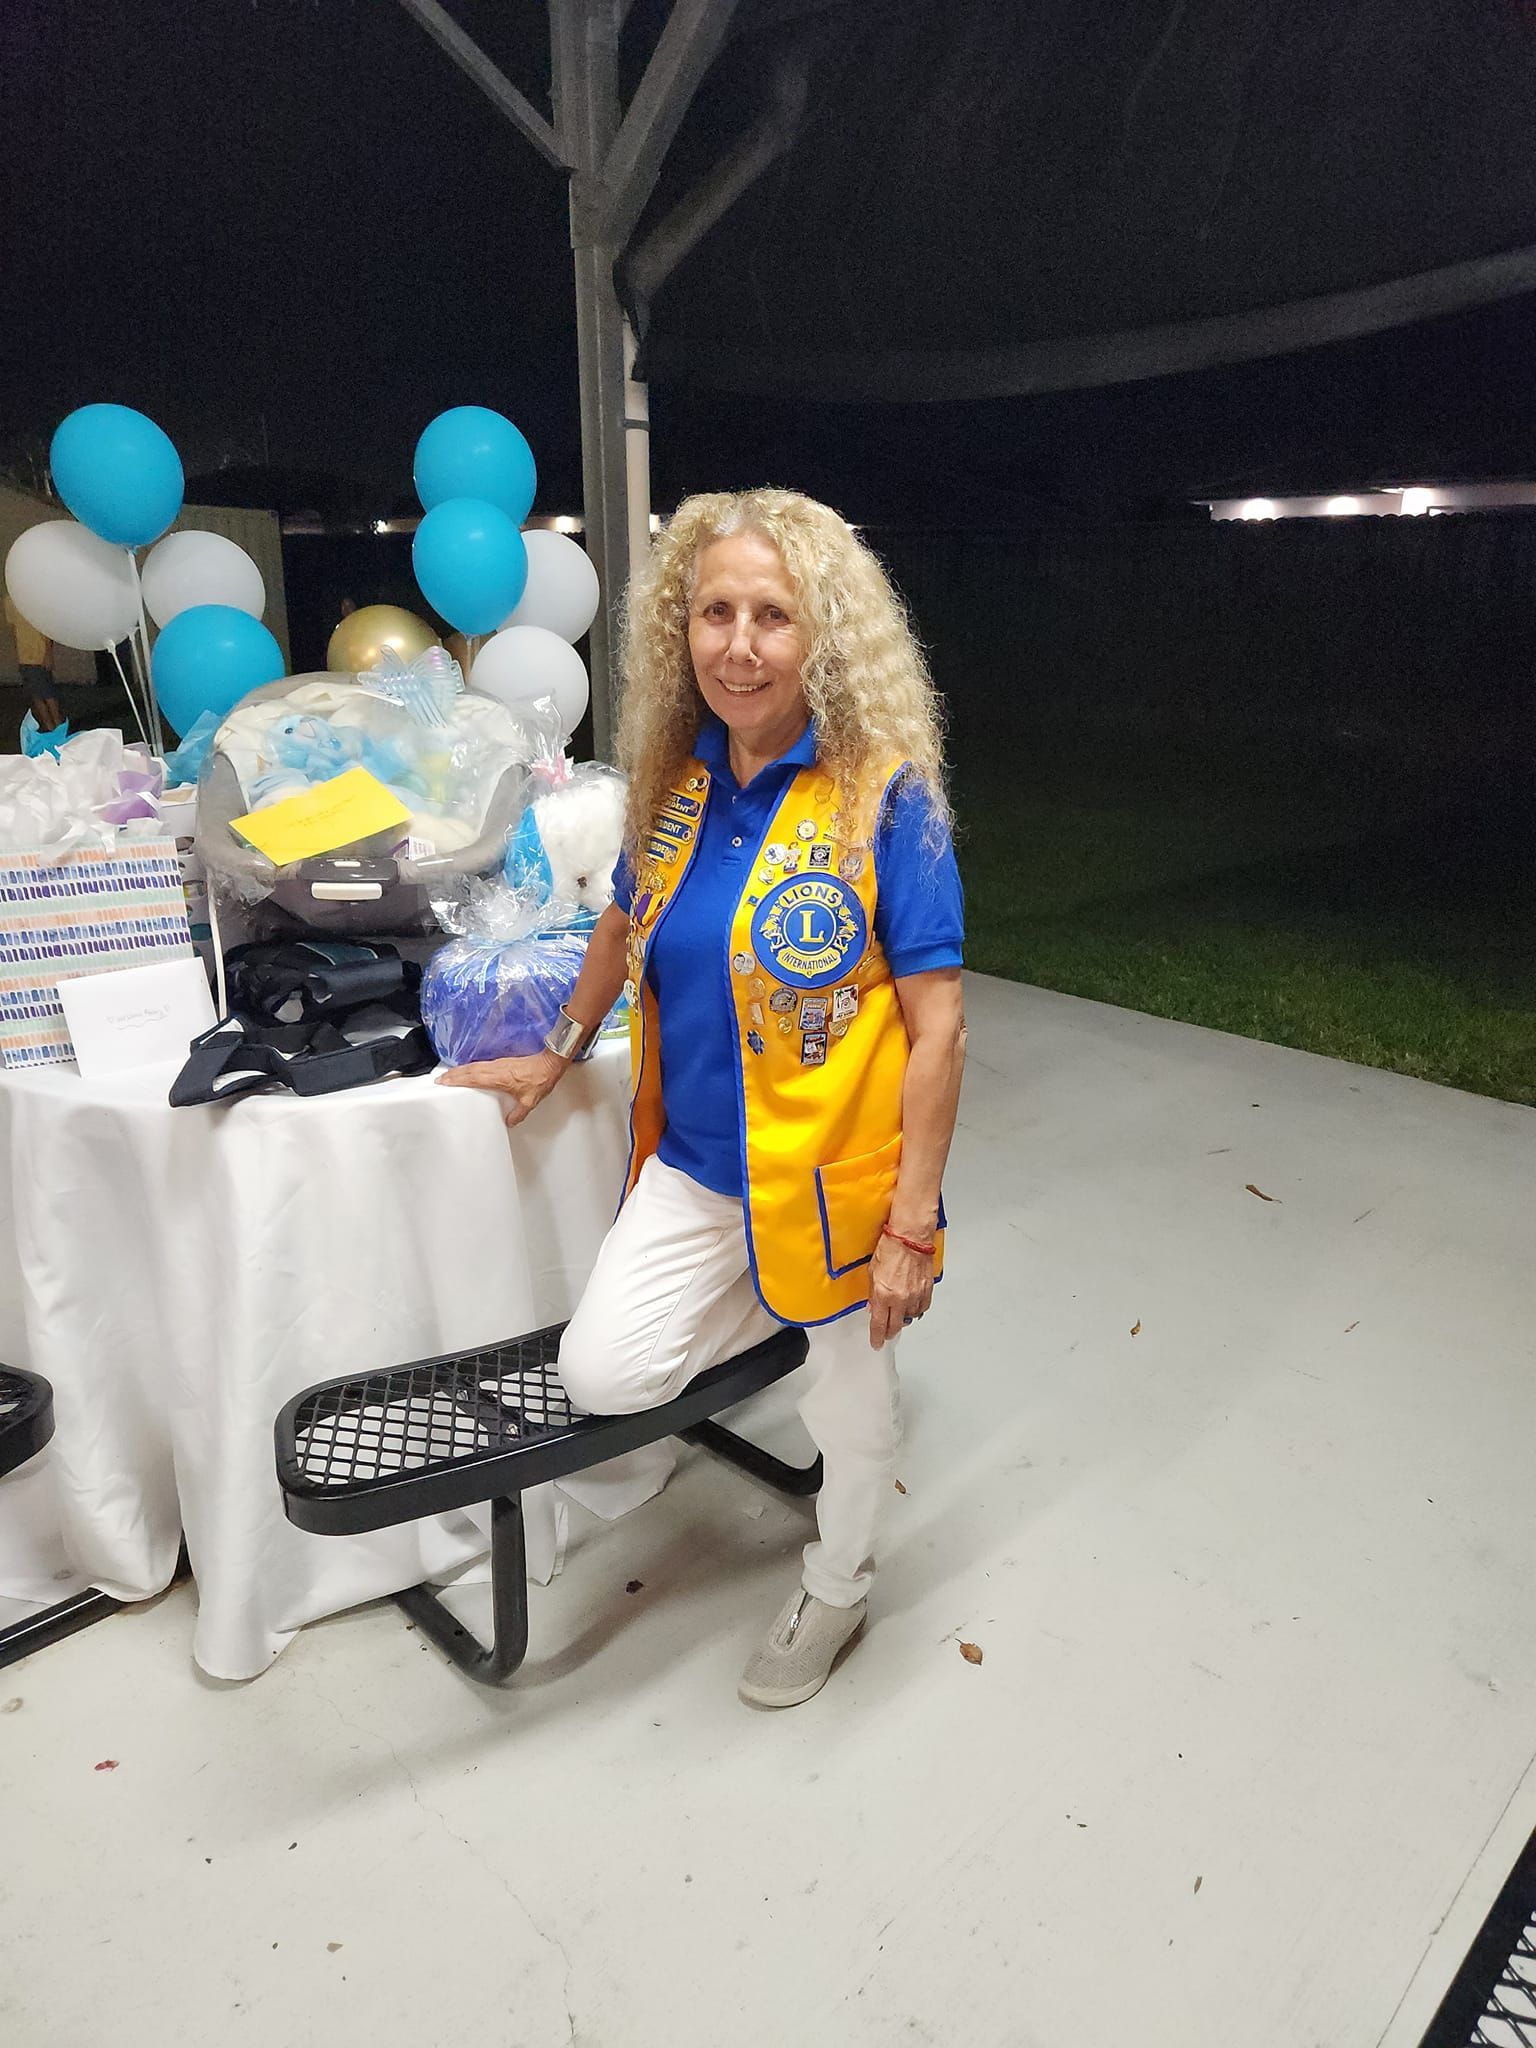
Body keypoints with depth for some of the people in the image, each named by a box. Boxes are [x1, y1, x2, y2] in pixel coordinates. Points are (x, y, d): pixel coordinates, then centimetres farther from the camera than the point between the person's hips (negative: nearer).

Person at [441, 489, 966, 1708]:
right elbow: (625, 927, 16)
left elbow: (936, 1024, -17)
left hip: (834, 1175, -4)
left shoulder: (885, 797, -17)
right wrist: (556, 1059, 25)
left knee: (852, 1398, 16)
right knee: (602, 1375, 0)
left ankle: (837, 1587, 49)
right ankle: (789, 1300, 27)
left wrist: (911, 1228, -17)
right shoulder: (675, 782, -1)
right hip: (698, 1163, 5)